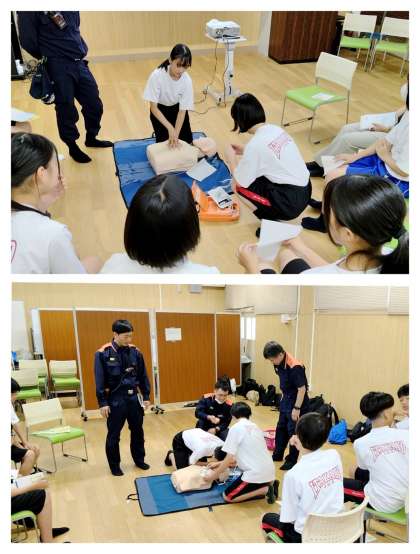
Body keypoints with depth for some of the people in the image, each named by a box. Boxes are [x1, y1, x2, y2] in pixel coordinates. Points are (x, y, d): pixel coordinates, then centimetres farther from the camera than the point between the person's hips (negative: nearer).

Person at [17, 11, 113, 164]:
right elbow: (27, 40, -10)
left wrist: (80, 50, 7)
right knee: (66, 109, 3)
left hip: (79, 63, 6)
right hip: (58, 67, -6)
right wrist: (48, 58, 2)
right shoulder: (30, 11, -11)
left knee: (94, 104, 12)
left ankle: (91, 138, 34)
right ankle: (73, 147, 22)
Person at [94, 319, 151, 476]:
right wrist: (103, 403, -10)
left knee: (137, 431, 15)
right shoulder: (103, 353, -12)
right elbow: (100, 380, -9)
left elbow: (142, 376, 8)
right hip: (115, 400, -4)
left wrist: (146, 396, 8)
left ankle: (139, 459, 34)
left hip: (134, 397, 4)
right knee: (114, 434, 8)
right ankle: (114, 465, 24)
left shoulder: (135, 352, 0)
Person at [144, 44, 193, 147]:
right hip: (159, 110, -2)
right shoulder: (157, 76, -33)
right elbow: (153, 107, -28)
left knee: (186, 141, -3)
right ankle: (160, 132, 24)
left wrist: (176, 133, -31)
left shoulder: (187, 80, -26)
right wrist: (170, 128, -36)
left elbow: (182, 110, -20)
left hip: (177, 109, 2)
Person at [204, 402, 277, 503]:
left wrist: (214, 475, 7)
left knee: (227, 496, 6)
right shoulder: (254, 427, 15)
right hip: (269, 471, 8)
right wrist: (219, 464, 28)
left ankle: (265, 490, -4)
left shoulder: (235, 428, -8)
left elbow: (229, 459, -7)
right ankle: (269, 484, 11)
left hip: (256, 473, -8)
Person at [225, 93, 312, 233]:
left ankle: (271, 219, 8)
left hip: (292, 202, -8)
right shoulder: (275, 129, 5)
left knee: (241, 182, 1)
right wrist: (245, 151, 20)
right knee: (252, 174, 18)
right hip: (304, 191, 8)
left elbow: (239, 182, -7)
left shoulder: (255, 143, -18)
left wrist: (231, 159, 8)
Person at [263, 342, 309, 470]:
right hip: (285, 400, 9)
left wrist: (297, 408, -21)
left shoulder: (295, 367, -29)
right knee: (281, 428, 19)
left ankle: (292, 460, 17)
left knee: (293, 431, 2)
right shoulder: (279, 364, -4)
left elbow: (302, 389, -25)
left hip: (297, 402, -9)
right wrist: (283, 397, 17)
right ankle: (278, 455, 35)